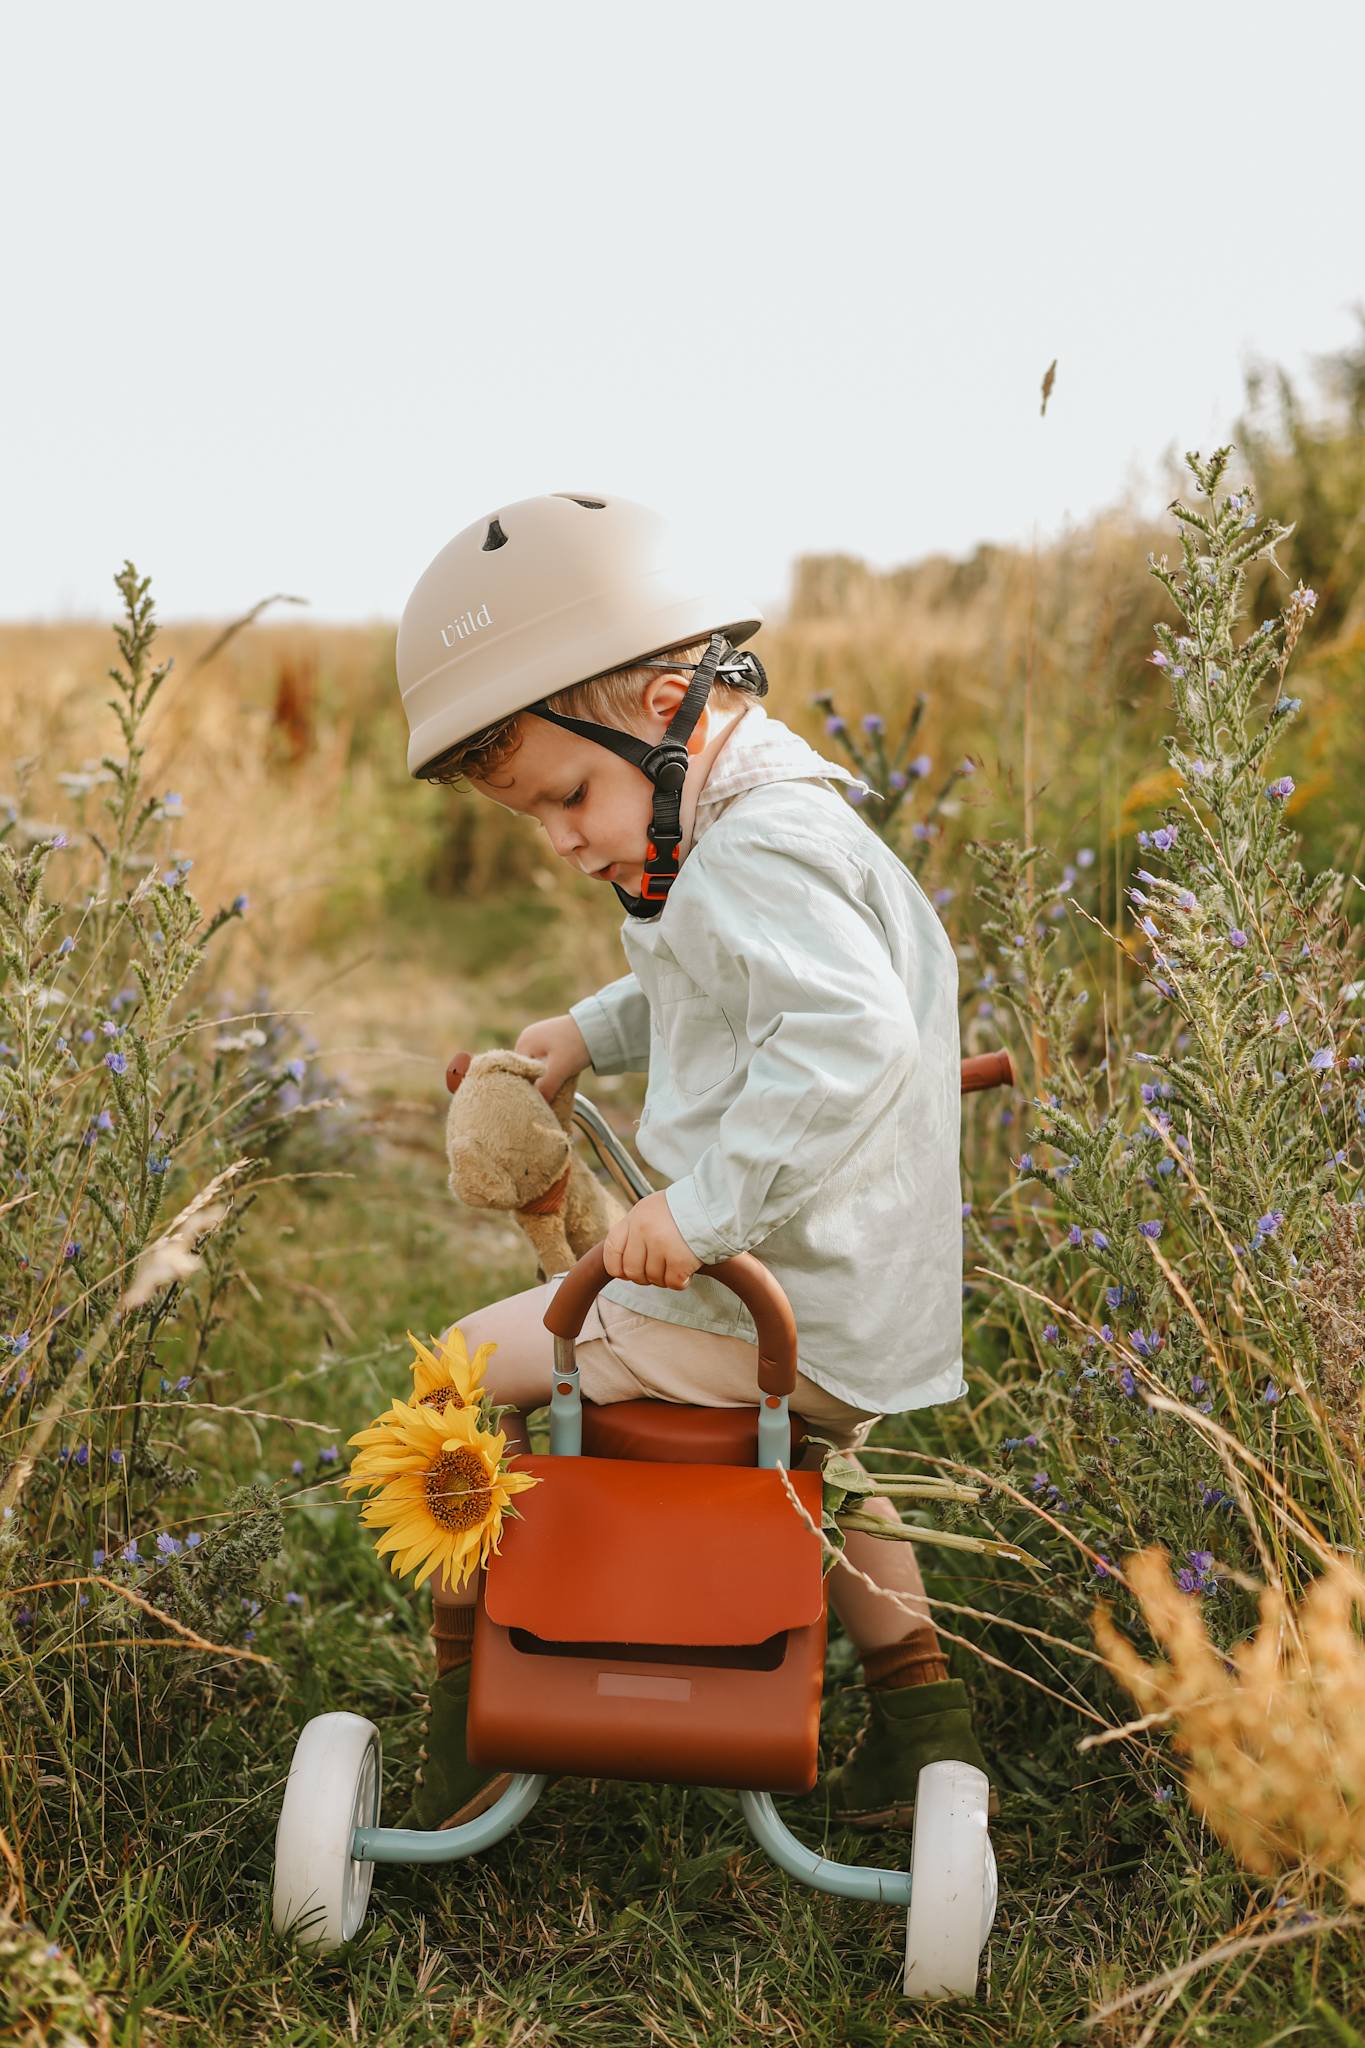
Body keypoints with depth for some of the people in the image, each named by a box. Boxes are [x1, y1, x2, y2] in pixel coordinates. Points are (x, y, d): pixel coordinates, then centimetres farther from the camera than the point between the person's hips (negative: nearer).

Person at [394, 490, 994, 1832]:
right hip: (869, 1318, 10)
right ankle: (920, 1723, 40)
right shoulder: (800, 823, 14)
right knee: (822, 1466, 37)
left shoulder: (755, 850, -20)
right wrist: (590, 1032, 23)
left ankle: (470, 1686, 15)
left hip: (775, 1312, -10)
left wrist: (705, 1203, -36)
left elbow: (849, 1031, -37)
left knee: (473, 1365, 3)